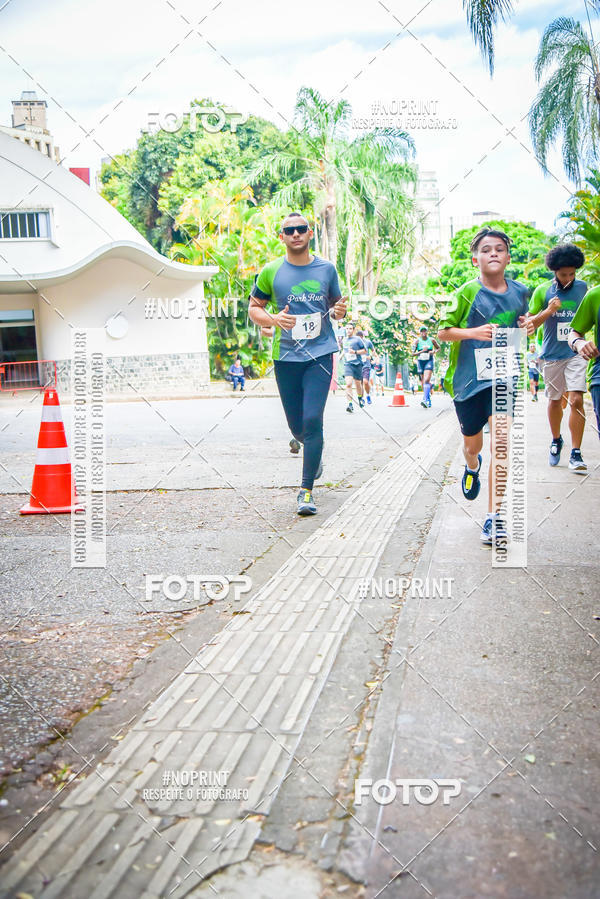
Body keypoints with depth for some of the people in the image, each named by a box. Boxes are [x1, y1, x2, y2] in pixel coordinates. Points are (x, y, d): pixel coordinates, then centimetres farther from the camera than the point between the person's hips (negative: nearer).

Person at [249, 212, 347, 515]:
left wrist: (339, 311, -8)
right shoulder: (271, 271, 2)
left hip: (320, 355, -1)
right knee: (296, 425, 9)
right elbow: (253, 307, 9)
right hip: (286, 357, 1)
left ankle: (306, 490, -3)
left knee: (313, 420, -12)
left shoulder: (326, 269, 5)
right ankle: (314, 454, 46)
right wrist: (273, 319, -12)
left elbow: (336, 305, 16)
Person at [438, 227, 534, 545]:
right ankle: (472, 467, 55)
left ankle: (494, 516, -8)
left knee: (500, 442, -15)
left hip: (503, 377, 1)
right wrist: (473, 332, -20)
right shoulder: (467, 293, -7)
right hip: (468, 378, -1)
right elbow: (443, 331, -4)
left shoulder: (519, 292, 3)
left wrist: (527, 325, -2)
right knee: (472, 444, 16)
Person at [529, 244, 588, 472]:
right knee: (555, 400, 13)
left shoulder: (583, 287, 5)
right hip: (552, 355, 0)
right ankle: (556, 441, 36)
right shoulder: (542, 291, -1)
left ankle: (576, 454, -12)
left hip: (576, 353, 0)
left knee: (576, 400, -13)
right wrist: (549, 311, -16)